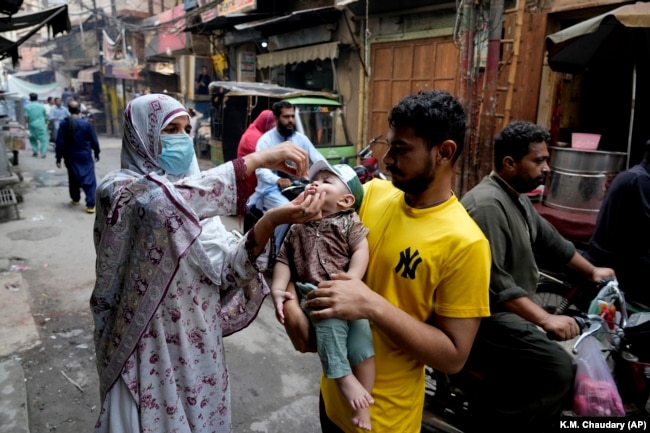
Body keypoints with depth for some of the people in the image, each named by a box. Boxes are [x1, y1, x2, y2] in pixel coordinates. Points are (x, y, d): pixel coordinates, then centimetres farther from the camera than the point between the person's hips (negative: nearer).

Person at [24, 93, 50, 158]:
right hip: (41, 125, -1)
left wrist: (26, 124, 1)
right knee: (43, 139, -2)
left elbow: (26, 117, -6)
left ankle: (35, 151, 12)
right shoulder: (41, 106, 4)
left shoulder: (27, 106, 1)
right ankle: (43, 153, -12)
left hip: (32, 125, 1)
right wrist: (46, 123, 23)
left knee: (33, 138, 19)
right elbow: (45, 117, 9)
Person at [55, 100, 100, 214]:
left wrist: (59, 157, 3)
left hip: (70, 157, 3)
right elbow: (94, 140, -5)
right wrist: (96, 153, 10)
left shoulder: (64, 124, -5)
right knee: (89, 180, -4)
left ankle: (75, 198, 38)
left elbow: (60, 142, -4)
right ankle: (91, 204, -12)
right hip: (85, 156, -3)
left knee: (73, 178, 22)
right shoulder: (86, 124, -12)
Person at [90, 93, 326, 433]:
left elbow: (227, 265, -8)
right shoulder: (118, 190, -13)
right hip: (152, 351, -5)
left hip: (199, 347, 5)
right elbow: (162, 201, -37)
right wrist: (258, 159, -38)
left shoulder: (196, 198, 4)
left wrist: (273, 220, -25)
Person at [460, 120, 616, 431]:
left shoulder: (518, 198, 12)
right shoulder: (487, 205, -23)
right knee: (559, 368, -19)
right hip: (486, 316, -10)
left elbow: (549, 239, 24)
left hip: (509, 310, 11)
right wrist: (545, 319, -30)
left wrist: (592, 271, 31)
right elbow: (493, 281, -29)